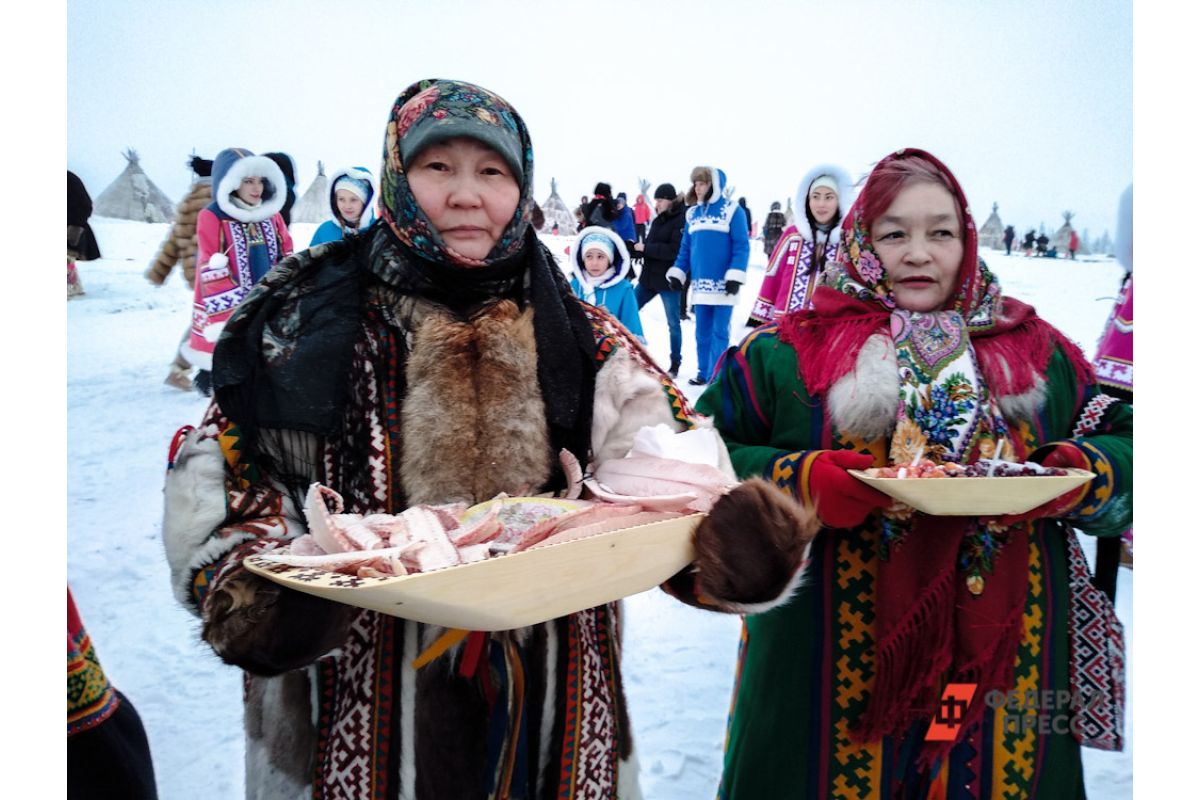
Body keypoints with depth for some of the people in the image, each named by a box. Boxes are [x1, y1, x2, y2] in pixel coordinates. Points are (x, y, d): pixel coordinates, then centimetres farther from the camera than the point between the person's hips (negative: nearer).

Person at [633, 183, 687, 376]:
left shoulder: (682, 220, -12)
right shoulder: (658, 219, 12)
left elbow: (675, 250, -22)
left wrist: (645, 248, -18)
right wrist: (637, 247, -3)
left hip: (669, 279, -8)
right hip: (649, 276, 8)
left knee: (673, 322, 3)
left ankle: (675, 364, 14)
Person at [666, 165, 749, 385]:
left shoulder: (732, 210, -4)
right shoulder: (692, 213, 13)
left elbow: (741, 246, -8)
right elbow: (686, 247, 15)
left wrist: (735, 276, -16)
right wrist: (677, 273, 6)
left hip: (723, 284, -5)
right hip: (700, 284, 5)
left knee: (719, 332, -1)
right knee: (702, 332, 10)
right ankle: (703, 372, 20)